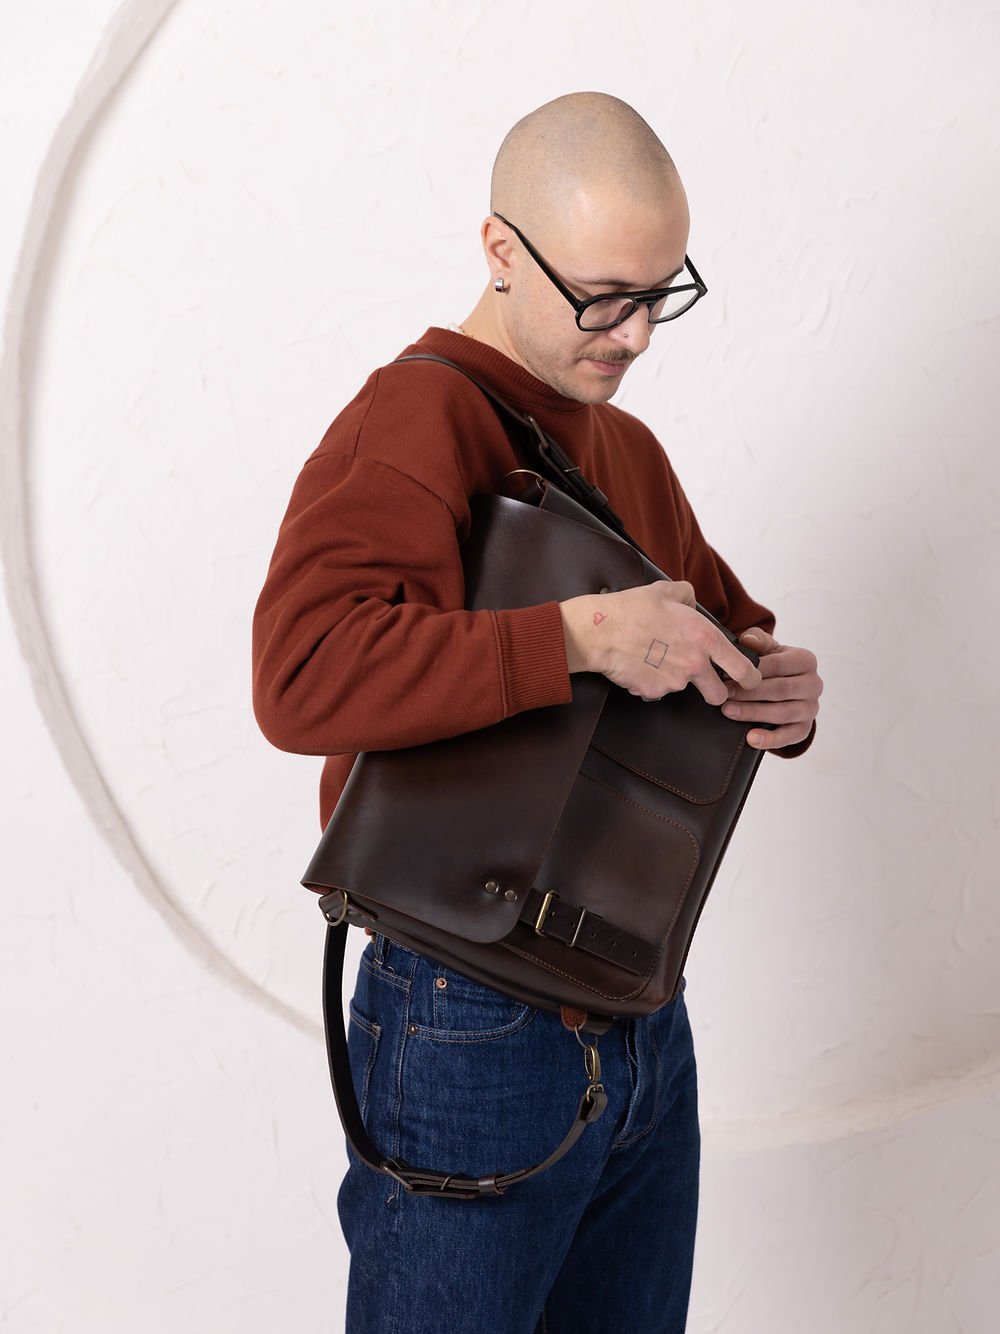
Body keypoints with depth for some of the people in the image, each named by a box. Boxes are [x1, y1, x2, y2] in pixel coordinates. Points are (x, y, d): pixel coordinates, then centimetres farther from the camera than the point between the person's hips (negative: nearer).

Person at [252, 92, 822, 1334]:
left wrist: (779, 688, 0)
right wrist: (578, 637, -31)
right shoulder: (414, 422, -13)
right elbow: (302, 676, -28)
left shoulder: (629, 451, 14)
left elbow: (725, 619, 24)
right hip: (472, 1030, -8)